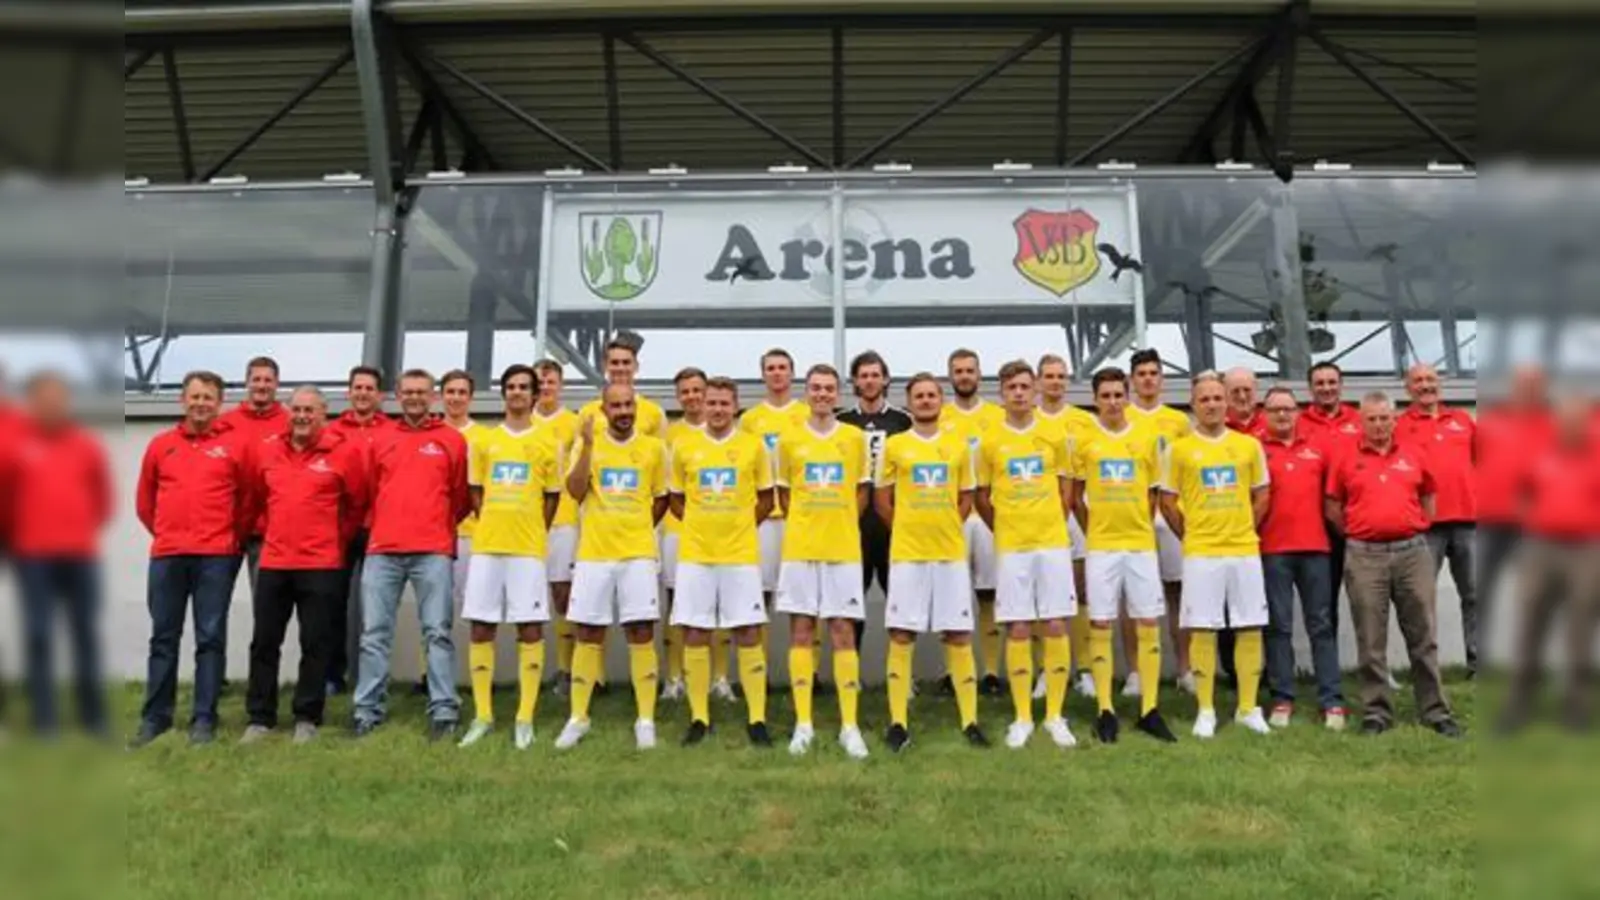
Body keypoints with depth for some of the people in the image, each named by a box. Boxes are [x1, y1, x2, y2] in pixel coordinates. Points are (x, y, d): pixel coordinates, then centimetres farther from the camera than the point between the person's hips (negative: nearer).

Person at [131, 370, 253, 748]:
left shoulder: (236, 443, 1)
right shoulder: (161, 444, 9)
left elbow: (248, 498, 5)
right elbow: (145, 500, 18)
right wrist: (165, 533, 16)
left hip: (216, 556, -3)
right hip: (166, 555, 3)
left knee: (210, 638, 1)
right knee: (163, 638, 9)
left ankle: (204, 718, 6)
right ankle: (155, 716, 17)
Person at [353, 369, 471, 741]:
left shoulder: (452, 440, 6)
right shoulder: (380, 440, 13)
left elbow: (462, 494, 10)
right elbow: (369, 492, 21)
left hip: (433, 551, -3)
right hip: (382, 550, 3)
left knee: (437, 632, -3)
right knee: (374, 633, 3)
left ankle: (444, 712, 0)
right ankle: (367, 711, 10)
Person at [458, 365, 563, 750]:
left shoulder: (548, 441, 5)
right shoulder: (484, 440, 11)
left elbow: (552, 497, 8)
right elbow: (475, 493, 16)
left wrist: (530, 531, 6)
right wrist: (495, 526, 9)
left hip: (529, 548, -2)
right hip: (486, 545, 2)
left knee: (530, 630, -2)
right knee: (481, 629, 3)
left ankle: (525, 719, 4)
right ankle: (483, 716, 13)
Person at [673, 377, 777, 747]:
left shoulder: (754, 446, 2)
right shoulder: (684, 446, 4)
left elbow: (765, 499, 11)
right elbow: (676, 499, 14)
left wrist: (739, 526, 5)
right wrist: (703, 523, 6)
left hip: (741, 554, -1)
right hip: (695, 554, 1)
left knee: (748, 634, 0)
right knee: (695, 634, 3)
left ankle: (757, 718, 7)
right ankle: (699, 717, 13)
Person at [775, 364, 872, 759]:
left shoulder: (855, 438, 4)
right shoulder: (790, 440, 4)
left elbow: (862, 490, 12)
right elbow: (784, 493, 13)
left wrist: (841, 526, 7)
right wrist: (807, 526, 8)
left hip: (844, 549, 0)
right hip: (799, 548, 1)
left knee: (843, 632, 0)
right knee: (801, 631, 3)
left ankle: (850, 725, 4)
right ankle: (803, 723, 9)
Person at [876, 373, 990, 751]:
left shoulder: (959, 444, 7)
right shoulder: (894, 445, 2)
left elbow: (966, 498, 14)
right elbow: (881, 499, 9)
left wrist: (945, 529, 6)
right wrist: (908, 530, 7)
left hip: (951, 553, 1)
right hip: (907, 553, -1)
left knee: (959, 636, 3)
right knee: (901, 636, -1)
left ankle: (970, 721, 12)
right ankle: (899, 723, 7)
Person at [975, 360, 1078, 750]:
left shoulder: (1054, 437, 5)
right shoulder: (990, 442, 2)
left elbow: (1065, 491, 13)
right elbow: (982, 498, 10)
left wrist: (1051, 526, 8)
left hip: (1053, 543, 1)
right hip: (1011, 547, -1)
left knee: (1056, 627, 0)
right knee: (1018, 630, 1)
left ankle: (1056, 716, 11)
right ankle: (1022, 718, 11)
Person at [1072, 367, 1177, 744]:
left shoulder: (1147, 437, 3)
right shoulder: (1083, 440, 0)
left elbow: (1152, 493, 12)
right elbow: (1076, 495, 8)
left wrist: (1141, 527, 8)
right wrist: (1092, 529, 5)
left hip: (1141, 544, 1)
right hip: (1101, 546, -1)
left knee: (1149, 625, 2)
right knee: (1100, 626, 1)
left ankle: (1150, 709, 11)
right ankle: (1105, 711, 9)